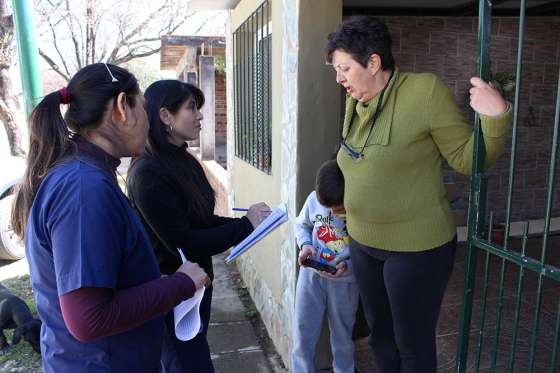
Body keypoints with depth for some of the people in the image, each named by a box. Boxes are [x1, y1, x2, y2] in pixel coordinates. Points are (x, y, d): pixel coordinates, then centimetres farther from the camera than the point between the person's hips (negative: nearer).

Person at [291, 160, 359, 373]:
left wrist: (348, 264, -23)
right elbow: (301, 224, 8)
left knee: (342, 335, 17)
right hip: (311, 273, 2)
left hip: (344, 280, -2)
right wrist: (305, 244, -10)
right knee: (303, 332, 10)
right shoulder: (314, 199, -12)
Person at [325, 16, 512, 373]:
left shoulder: (426, 90, -17)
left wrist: (497, 117, -29)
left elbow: (468, 159, -12)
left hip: (416, 248, -6)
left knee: (413, 343, 12)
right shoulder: (354, 102, 1)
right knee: (380, 334, 23)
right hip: (363, 244, 6)